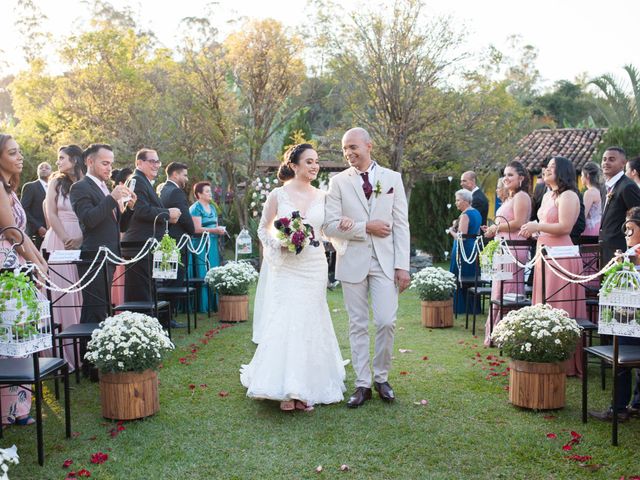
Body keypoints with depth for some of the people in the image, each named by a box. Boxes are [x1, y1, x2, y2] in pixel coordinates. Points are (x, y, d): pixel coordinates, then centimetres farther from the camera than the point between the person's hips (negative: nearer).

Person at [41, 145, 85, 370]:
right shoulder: (56, 183, 9)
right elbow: (51, 214, 3)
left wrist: (80, 239, -14)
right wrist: (65, 239, -8)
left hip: (83, 244, 0)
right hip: (59, 242, 1)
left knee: (82, 294, 0)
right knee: (61, 294, -2)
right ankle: (64, 351, 2)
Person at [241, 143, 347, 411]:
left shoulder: (321, 197, 6)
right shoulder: (278, 195, -2)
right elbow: (263, 229, 6)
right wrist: (278, 244, -12)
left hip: (315, 267, 3)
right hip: (286, 268, -3)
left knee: (310, 323, 6)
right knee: (285, 323, -8)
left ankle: (307, 386, 18)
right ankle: (287, 390, -1)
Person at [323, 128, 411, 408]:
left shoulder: (392, 178, 5)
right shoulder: (339, 182, 3)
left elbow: (401, 225, 2)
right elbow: (330, 226, -4)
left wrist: (403, 266, -5)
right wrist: (366, 227, -13)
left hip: (386, 262, 0)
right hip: (352, 262, 0)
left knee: (386, 323, -4)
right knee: (358, 325, 6)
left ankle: (381, 377, 17)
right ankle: (362, 384, 16)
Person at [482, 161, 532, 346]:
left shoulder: (521, 196, -6)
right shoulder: (508, 199, 24)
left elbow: (519, 223, -17)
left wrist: (496, 228, -8)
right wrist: (492, 231, 13)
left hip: (514, 248, -10)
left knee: (509, 293, -6)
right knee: (499, 293, 9)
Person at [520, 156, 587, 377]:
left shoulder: (568, 196, -10)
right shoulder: (547, 196, 19)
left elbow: (565, 227, -19)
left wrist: (538, 227, -16)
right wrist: (533, 230, 12)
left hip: (561, 257, -10)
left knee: (559, 309, -6)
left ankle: (565, 361, 2)